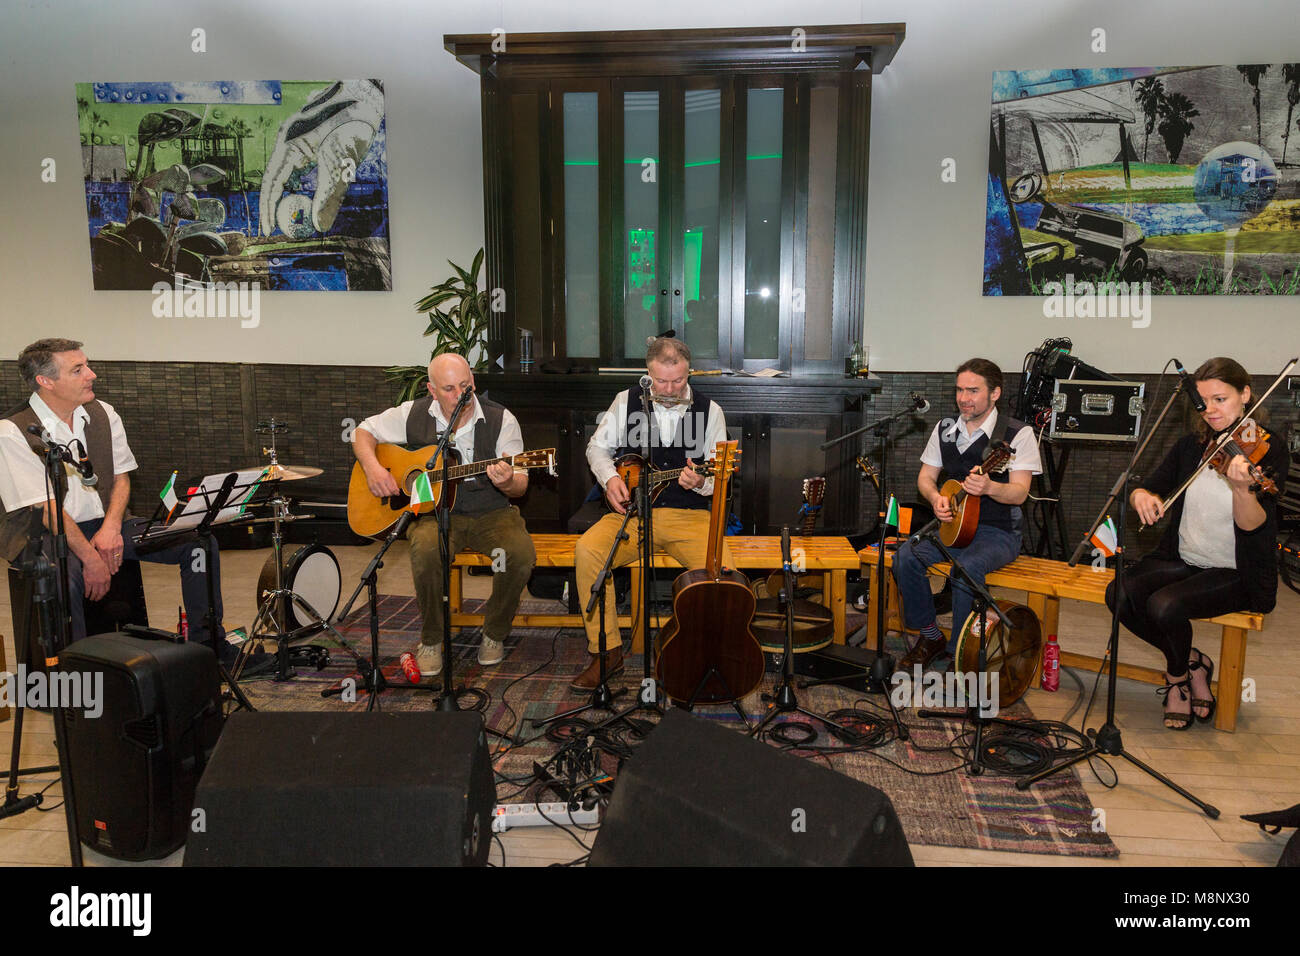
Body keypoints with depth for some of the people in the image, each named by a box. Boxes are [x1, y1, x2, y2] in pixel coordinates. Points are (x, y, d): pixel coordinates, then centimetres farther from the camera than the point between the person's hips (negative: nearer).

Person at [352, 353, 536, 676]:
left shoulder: (500, 419, -4)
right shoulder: (414, 414, 0)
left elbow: (520, 486, -5)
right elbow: (363, 432, 12)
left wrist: (508, 482, -31)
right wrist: (373, 468, -8)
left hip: (491, 512, 0)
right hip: (434, 511, 0)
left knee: (522, 552, -29)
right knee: (425, 549, -34)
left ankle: (494, 634, -1)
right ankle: (431, 639, -9)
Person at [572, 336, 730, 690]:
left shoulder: (709, 410, 5)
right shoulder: (626, 401, 7)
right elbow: (597, 446, 14)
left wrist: (701, 482, -18)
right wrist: (610, 477, -6)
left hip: (689, 513, -1)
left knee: (720, 567, -29)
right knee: (587, 551, -27)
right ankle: (607, 651, -11)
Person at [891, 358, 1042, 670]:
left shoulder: (1017, 433, -8)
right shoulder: (945, 430, 7)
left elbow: (1019, 492, -15)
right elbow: (925, 477, 13)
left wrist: (988, 487, -37)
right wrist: (936, 498, -10)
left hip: (999, 531, -5)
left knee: (967, 566, -35)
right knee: (905, 556, -20)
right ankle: (930, 638, -2)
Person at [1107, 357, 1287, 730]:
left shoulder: (1269, 450, -8)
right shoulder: (1192, 445, 6)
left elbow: (1252, 525, -19)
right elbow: (1150, 489, 5)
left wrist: (1241, 489, -41)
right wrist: (1142, 496, -20)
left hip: (1235, 573, -5)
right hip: (1182, 559, 5)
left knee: (1164, 605, -31)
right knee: (1119, 595, -23)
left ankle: (1178, 674, 3)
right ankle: (1190, 660, 3)